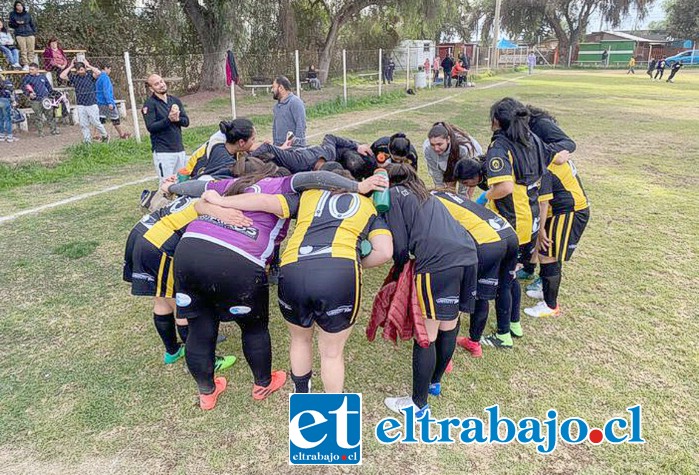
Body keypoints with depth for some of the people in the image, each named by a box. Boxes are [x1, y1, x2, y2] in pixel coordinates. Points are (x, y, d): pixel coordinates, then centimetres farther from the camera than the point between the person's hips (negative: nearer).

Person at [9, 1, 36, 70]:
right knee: (23, 50, -12)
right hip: (19, 34, -1)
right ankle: (25, 65, -13)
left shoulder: (27, 14, 14)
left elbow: (32, 24, 17)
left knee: (31, 50, -6)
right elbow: (10, 24, 12)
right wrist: (16, 23, -9)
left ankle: (30, 64, -3)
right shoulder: (12, 14, 12)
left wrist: (34, 33, 7)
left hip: (30, 34, 1)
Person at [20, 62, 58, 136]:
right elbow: (23, 87, 1)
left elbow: (49, 87, 20)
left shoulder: (43, 77, 10)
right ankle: (41, 132, 8)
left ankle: (54, 130, 15)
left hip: (46, 99, 3)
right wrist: (29, 94, -16)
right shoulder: (27, 78, 0)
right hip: (35, 101, -3)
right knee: (38, 117, 1)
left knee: (50, 114, 5)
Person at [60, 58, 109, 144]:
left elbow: (98, 72, -21)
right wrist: (70, 66, 2)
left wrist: (88, 66, -10)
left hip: (92, 104, -4)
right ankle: (87, 140, 10)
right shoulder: (74, 77, 8)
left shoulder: (90, 76, -1)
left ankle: (105, 136, 20)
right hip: (80, 105, 4)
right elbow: (62, 76, 2)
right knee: (83, 125, 4)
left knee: (95, 123, -1)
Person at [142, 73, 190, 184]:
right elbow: (151, 127, -12)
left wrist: (177, 119, -13)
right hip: (162, 151, -6)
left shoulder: (175, 100, 13)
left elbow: (186, 121, 8)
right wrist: (168, 119, -22)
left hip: (179, 149, 6)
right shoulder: (149, 104, -3)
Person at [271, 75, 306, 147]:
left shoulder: (295, 102, -8)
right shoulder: (277, 105, 17)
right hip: (279, 147, 7)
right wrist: (274, 143, 18)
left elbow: (301, 125, -16)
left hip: (294, 147, -7)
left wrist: (296, 143, -19)